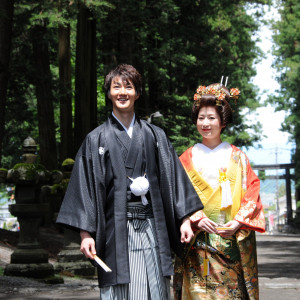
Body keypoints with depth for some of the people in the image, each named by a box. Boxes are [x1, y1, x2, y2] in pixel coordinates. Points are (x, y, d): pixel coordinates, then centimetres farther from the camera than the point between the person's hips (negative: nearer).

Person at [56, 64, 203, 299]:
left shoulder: (155, 136, 12)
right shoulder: (97, 139, 6)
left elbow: (173, 177, 10)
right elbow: (85, 186, 1)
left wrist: (184, 219, 2)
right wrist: (86, 233, -6)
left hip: (152, 227, 2)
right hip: (116, 230, -2)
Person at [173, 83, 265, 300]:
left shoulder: (237, 157, 8)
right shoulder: (188, 158, 9)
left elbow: (252, 192, 3)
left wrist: (238, 221, -11)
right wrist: (196, 219, -12)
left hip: (233, 241, 0)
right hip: (198, 240, 0)